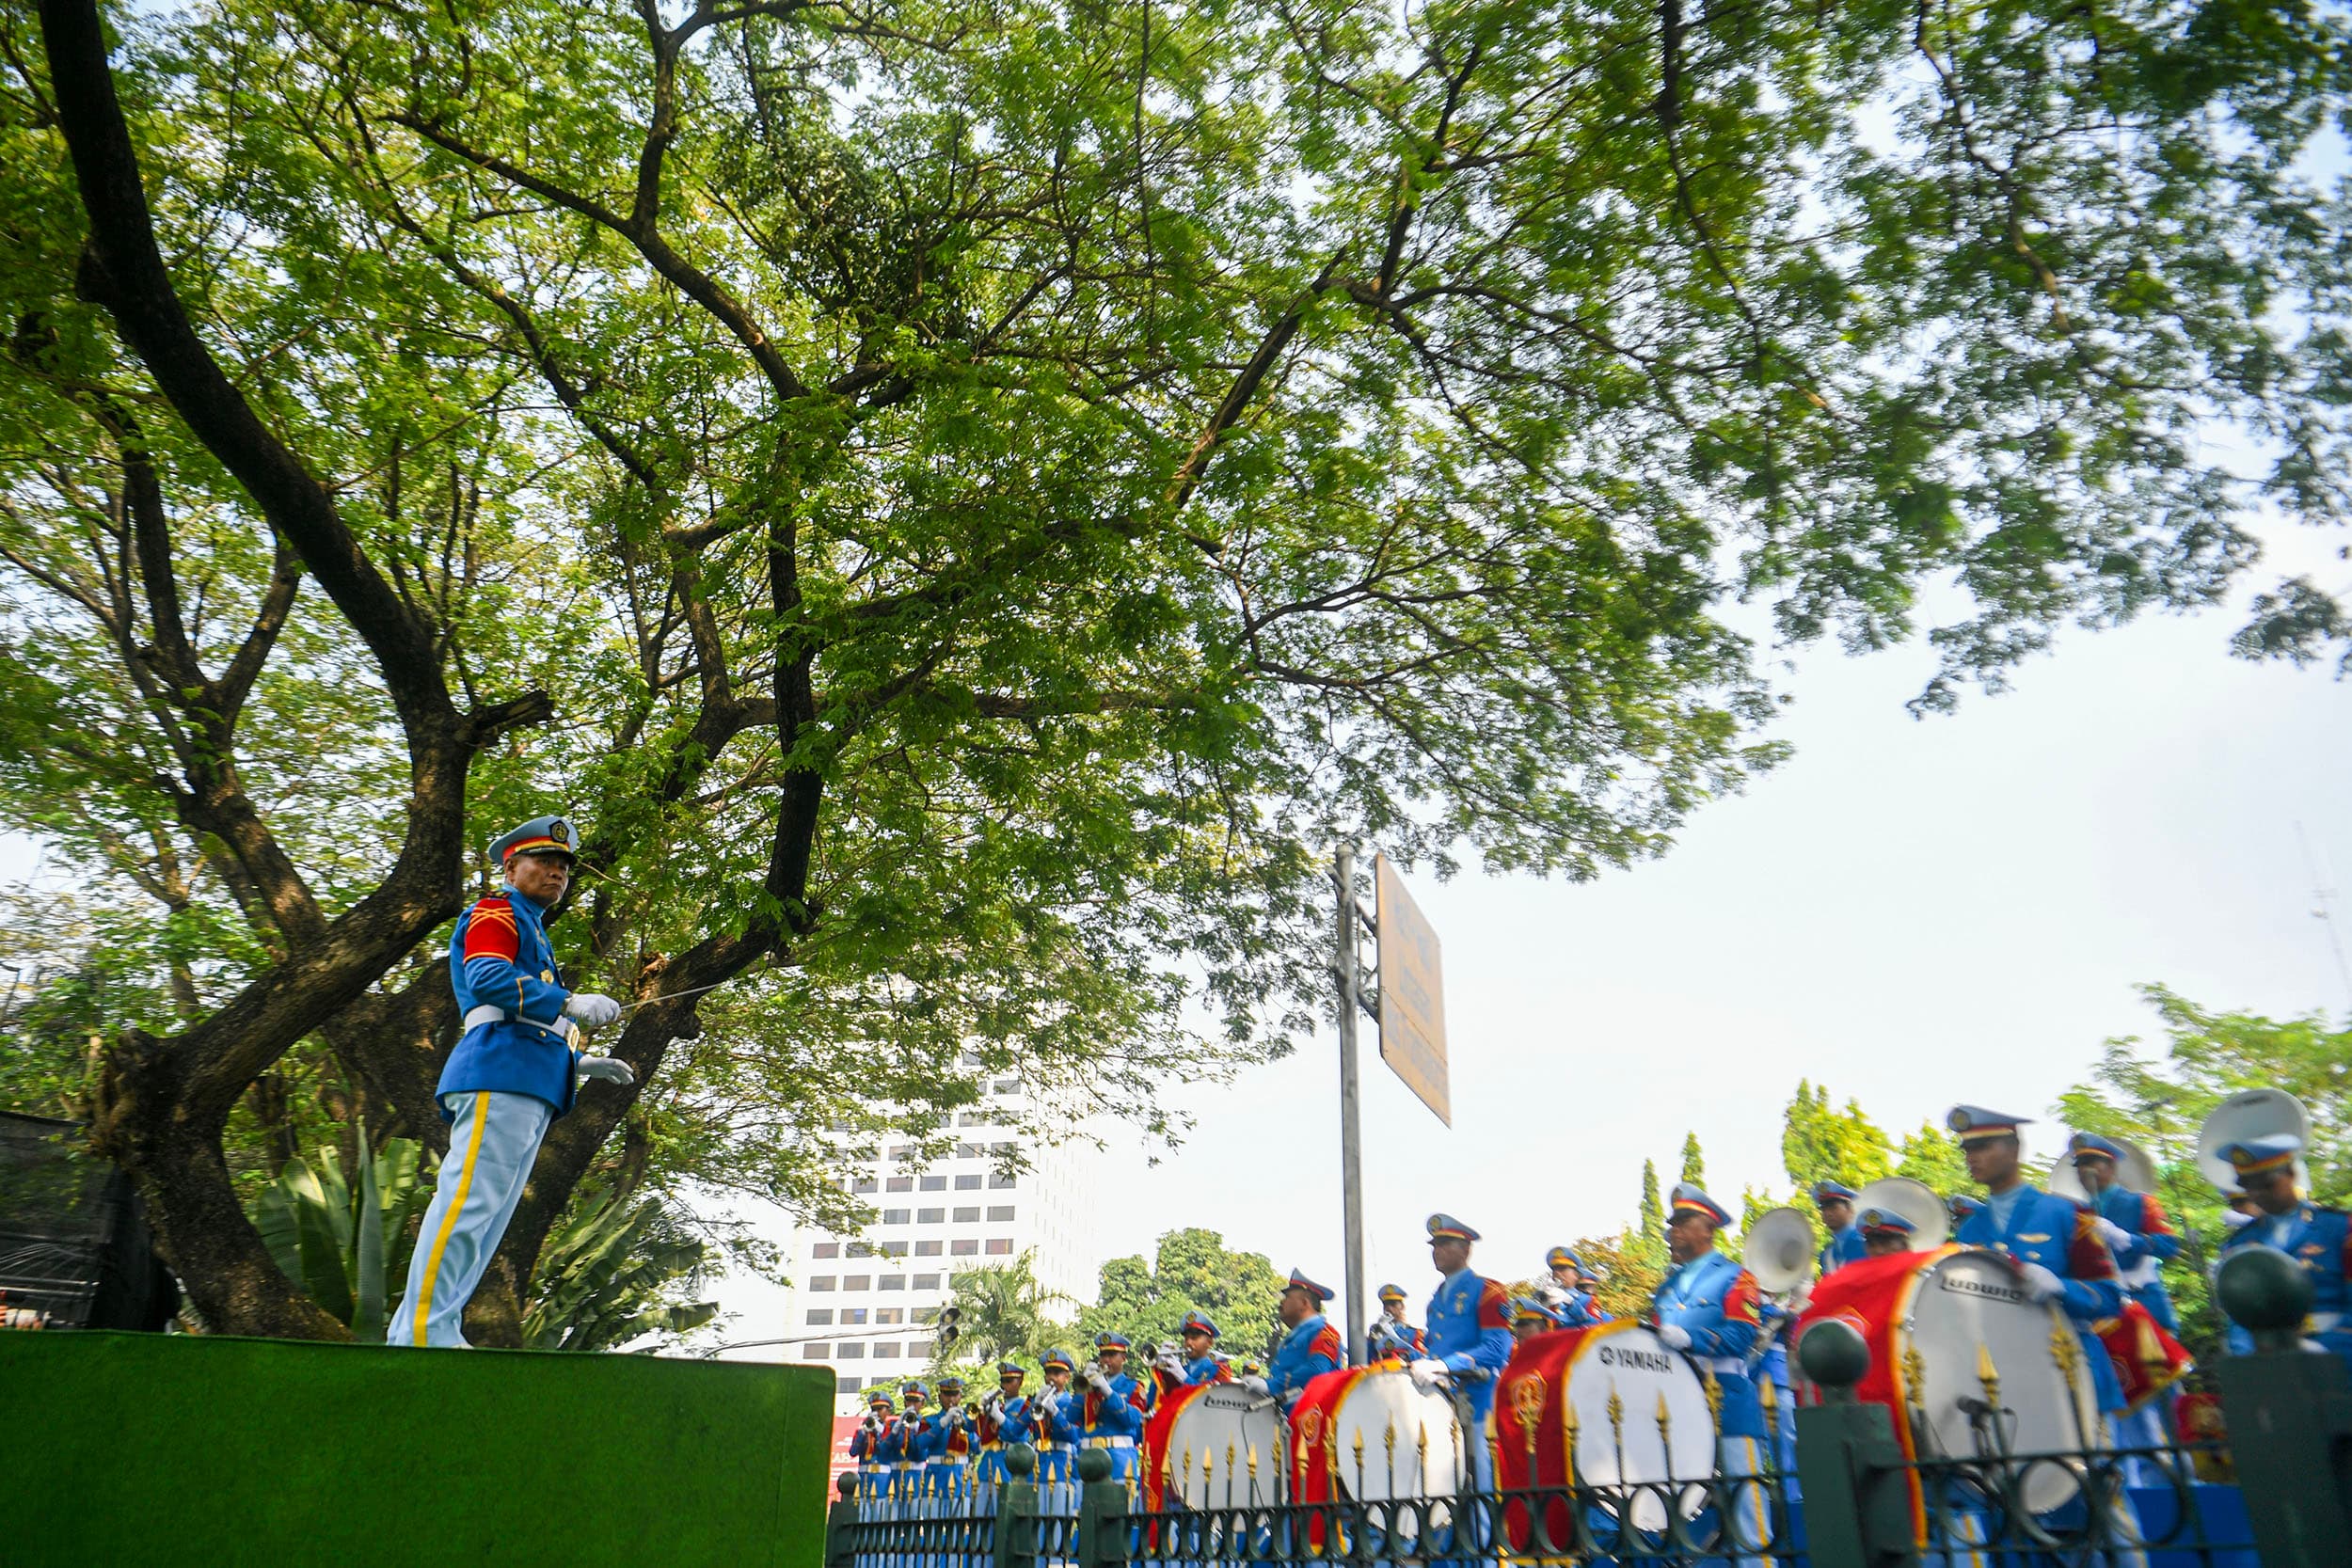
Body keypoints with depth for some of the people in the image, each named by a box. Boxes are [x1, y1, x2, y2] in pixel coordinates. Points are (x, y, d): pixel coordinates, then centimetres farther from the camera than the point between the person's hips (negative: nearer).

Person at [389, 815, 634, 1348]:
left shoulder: (534, 936, 34)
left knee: (487, 1219, 5)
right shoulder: (496, 913, 7)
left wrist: (581, 1063, 21)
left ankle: (411, 1332, 7)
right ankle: (425, 1330, -16)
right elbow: (485, 977, -15)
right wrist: (569, 1002, -22)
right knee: (469, 1202, -15)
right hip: (498, 1080, -10)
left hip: (530, 1089, 10)